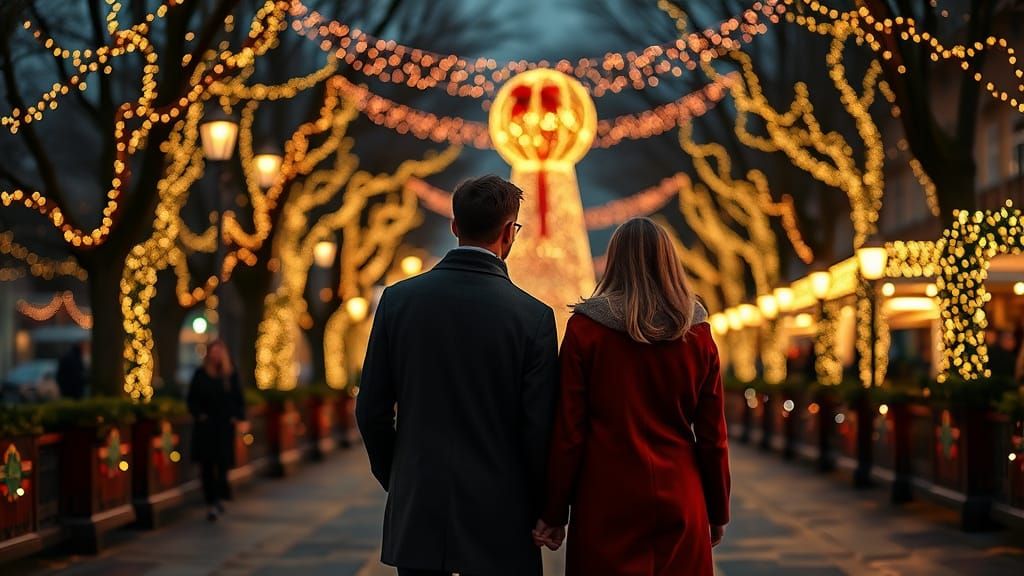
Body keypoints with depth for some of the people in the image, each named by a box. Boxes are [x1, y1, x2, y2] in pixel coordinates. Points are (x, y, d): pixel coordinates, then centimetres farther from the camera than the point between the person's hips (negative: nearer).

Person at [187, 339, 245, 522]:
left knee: (223, 463, -9)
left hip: (225, 426, 0)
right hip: (206, 425, 0)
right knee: (207, 466, 1)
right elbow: (192, 399, 5)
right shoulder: (200, 374, 3)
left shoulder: (230, 375, 5)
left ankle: (218, 499, -7)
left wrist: (237, 417, -4)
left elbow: (239, 399, 9)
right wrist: (198, 414, -9)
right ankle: (212, 502, 8)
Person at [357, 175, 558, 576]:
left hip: (415, 509, 3)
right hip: (497, 516, -2)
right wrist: (545, 513, 5)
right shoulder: (533, 317, -9)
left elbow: (371, 410, 2)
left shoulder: (398, 299, -1)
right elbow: (539, 427, -9)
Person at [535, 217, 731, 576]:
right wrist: (718, 511, 15)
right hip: (680, 501, 2)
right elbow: (712, 434, 4)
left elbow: (568, 430, -5)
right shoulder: (696, 333, 2)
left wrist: (555, 513, 1)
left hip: (607, 501, -2)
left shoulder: (586, 327, -4)